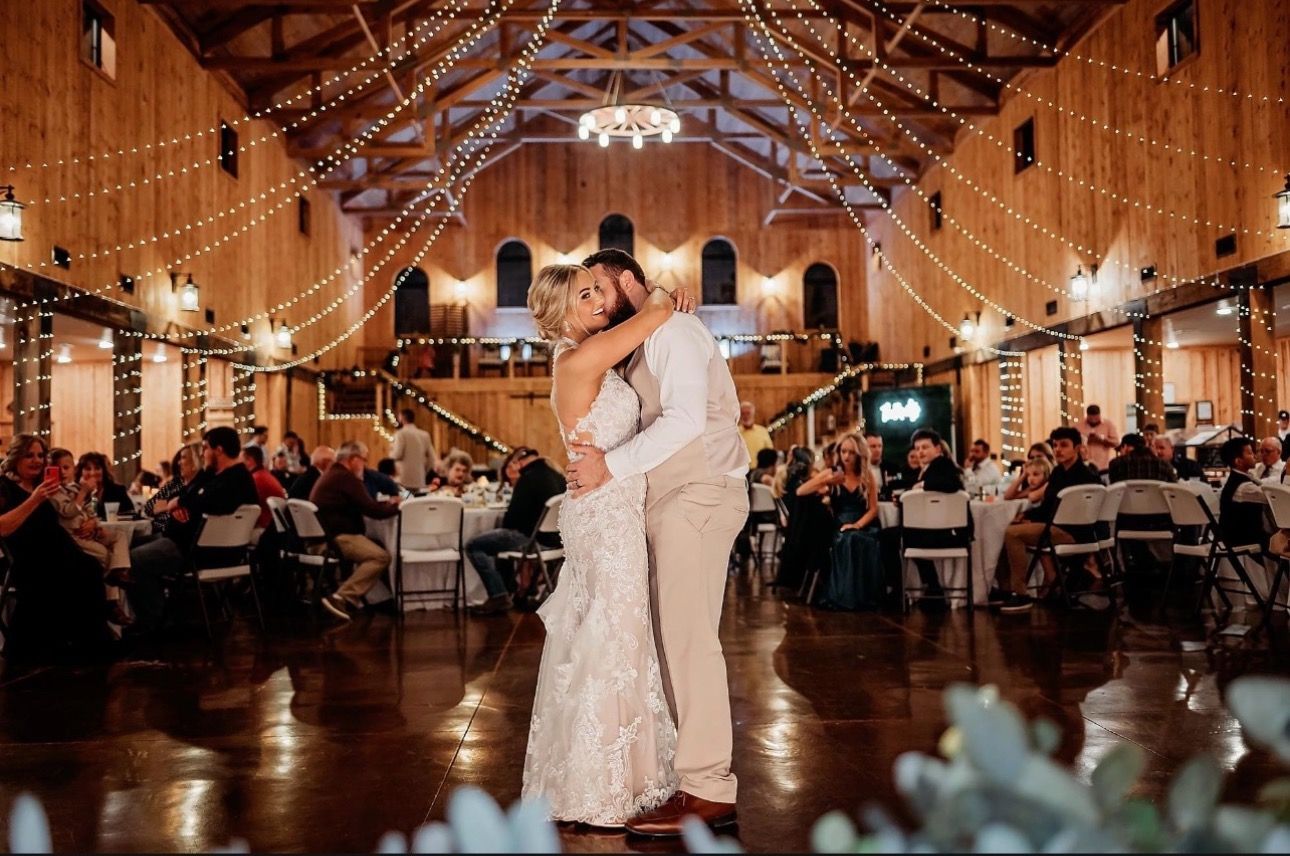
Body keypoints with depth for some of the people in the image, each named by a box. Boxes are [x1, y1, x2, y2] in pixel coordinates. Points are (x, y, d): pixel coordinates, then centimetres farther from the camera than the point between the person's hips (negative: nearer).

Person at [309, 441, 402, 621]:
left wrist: (388, 503, 17)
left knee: (376, 545, 20)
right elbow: (370, 510, -14)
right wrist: (396, 506, 2)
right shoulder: (346, 477, -10)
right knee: (381, 556, -22)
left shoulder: (333, 474, 22)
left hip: (324, 534, 11)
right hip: (334, 537, -11)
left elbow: (362, 506, 26)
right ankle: (341, 598, -24)